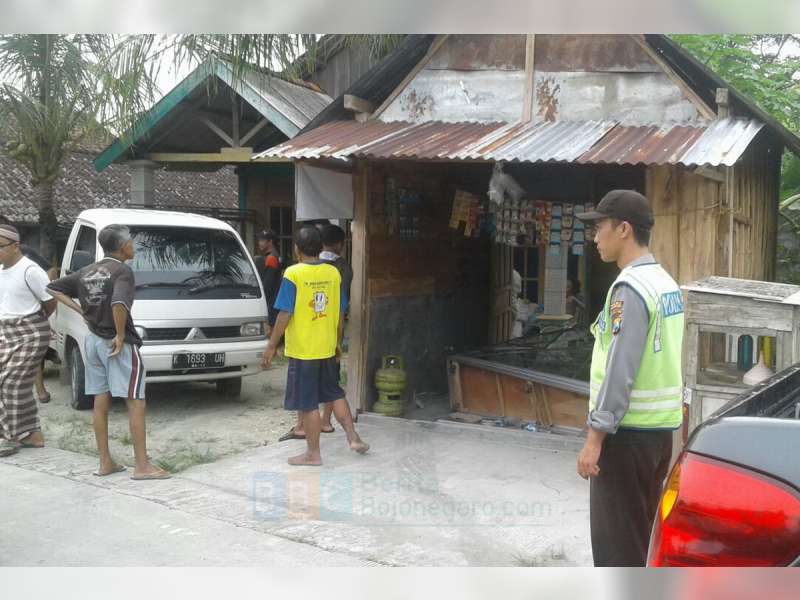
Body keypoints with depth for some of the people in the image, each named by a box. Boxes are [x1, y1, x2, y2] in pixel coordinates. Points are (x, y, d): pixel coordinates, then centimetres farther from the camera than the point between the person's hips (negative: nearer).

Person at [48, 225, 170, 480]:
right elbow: (118, 304, -32)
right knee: (136, 402, -3)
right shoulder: (122, 271, -15)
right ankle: (142, 466, -3)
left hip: (93, 341, 8)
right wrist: (120, 336, -20)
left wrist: (80, 310, 10)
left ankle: (105, 462, 17)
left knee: (101, 402, 11)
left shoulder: (87, 272, 9)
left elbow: (53, 288, 16)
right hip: (117, 344, -8)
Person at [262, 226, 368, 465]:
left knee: (307, 404, 4)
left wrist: (271, 346, -7)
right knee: (335, 394, 22)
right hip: (327, 348, 5)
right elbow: (340, 314, 7)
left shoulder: (293, 274, -13)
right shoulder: (333, 273, 2)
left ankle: (313, 454, 11)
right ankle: (353, 438, 22)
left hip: (302, 350, -5)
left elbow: (285, 315, -14)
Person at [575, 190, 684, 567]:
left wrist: (595, 437, -19)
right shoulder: (666, 283, 12)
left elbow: (620, 369, -21)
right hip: (660, 427, 9)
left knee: (616, 540, 0)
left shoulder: (630, 287, -16)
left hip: (628, 432, -9)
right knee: (643, 534, 18)